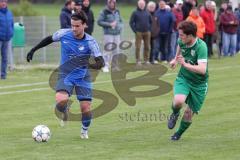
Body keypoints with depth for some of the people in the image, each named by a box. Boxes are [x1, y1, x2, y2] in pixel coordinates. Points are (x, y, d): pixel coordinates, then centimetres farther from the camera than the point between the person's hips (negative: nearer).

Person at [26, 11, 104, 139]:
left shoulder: (90, 42, -16)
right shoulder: (64, 34, -11)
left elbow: (101, 63, -20)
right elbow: (49, 39, 10)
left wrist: (87, 64, -39)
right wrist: (33, 50, 12)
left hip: (83, 77, 0)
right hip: (65, 75, 0)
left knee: (86, 107, -6)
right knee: (61, 101, -26)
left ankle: (84, 131, 27)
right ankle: (64, 112, 13)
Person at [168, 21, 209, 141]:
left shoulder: (201, 47, -28)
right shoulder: (182, 41, -9)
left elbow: (202, 70, -36)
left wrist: (185, 64, -40)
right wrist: (175, 59, 15)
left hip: (199, 83, -3)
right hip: (183, 78, 3)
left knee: (189, 113, 4)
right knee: (178, 101, -27)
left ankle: (179, 133, 33)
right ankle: (175, 114, 9)